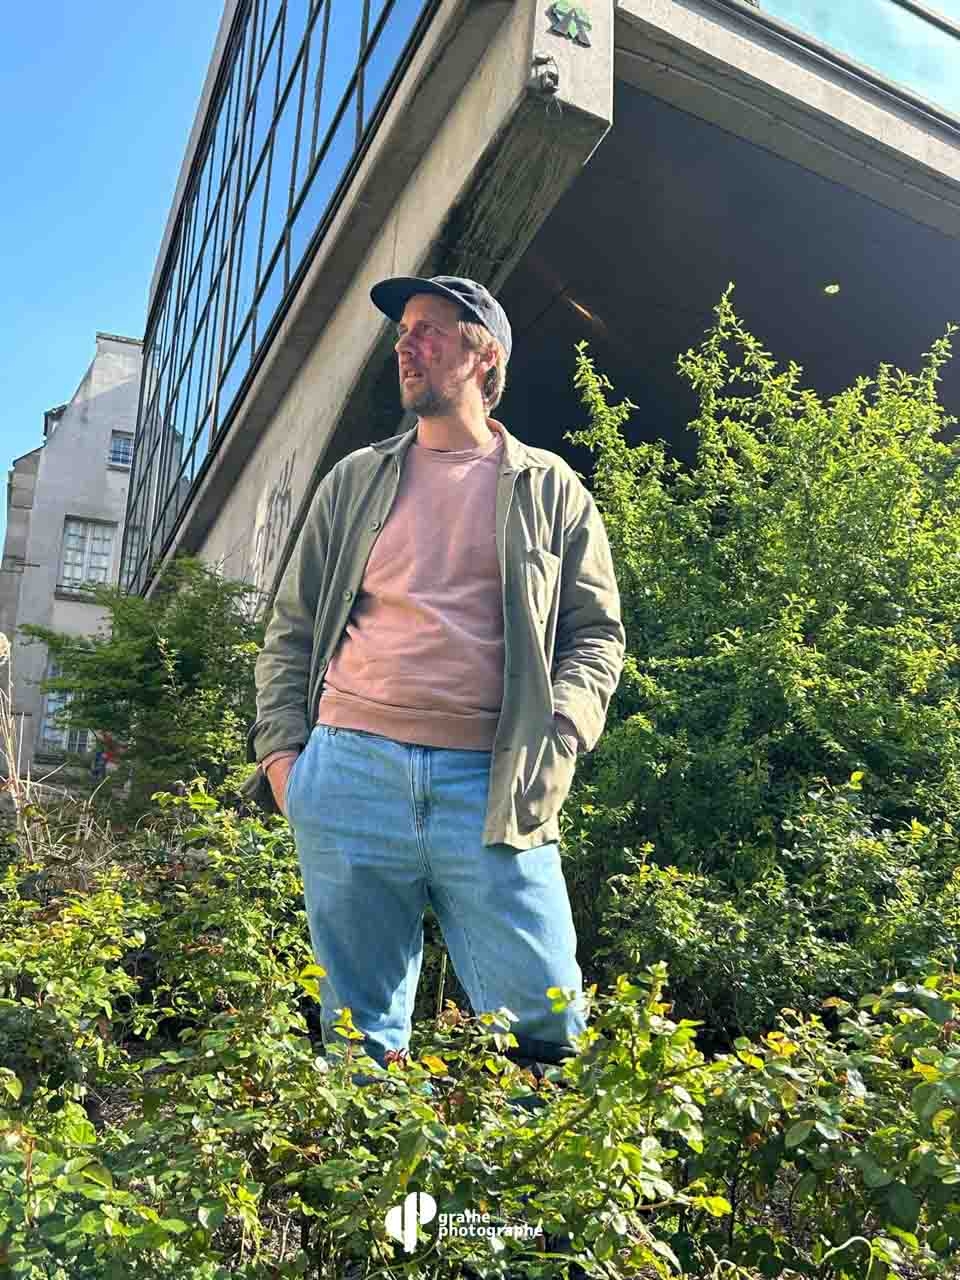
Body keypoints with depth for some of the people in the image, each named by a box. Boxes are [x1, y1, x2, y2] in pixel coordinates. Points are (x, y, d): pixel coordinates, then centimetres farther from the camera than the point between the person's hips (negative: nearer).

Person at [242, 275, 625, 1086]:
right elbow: (292, 625, 16)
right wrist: (279, 746, 4)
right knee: (358, 1028, 9)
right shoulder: (356, 480, 16)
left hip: (492, 784, -1)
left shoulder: (550, 488, 11)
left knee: (543, 1017, -3)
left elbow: (596, 633, 9)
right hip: (351, 767, 2)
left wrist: (556, 742, -6)